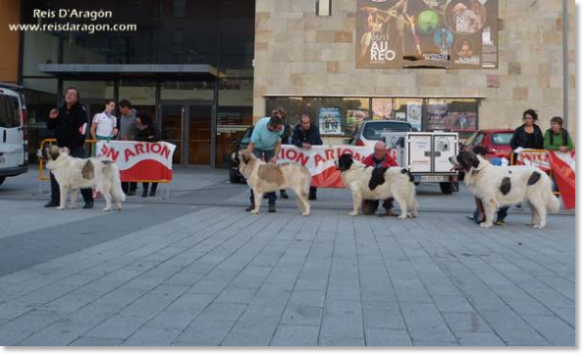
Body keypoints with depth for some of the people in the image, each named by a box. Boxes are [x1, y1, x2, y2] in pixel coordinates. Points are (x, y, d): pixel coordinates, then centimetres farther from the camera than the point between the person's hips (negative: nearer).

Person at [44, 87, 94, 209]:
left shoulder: (81, 112, -8)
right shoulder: (60, 110, 10)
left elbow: (81, 133, -15)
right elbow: (50, 127, 15)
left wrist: (70, 147, -19)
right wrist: (51, 119, -6)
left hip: (75, 148, -6)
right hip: (60, 146, 7)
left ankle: (89, 200, -3)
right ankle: (55, 200, 17)